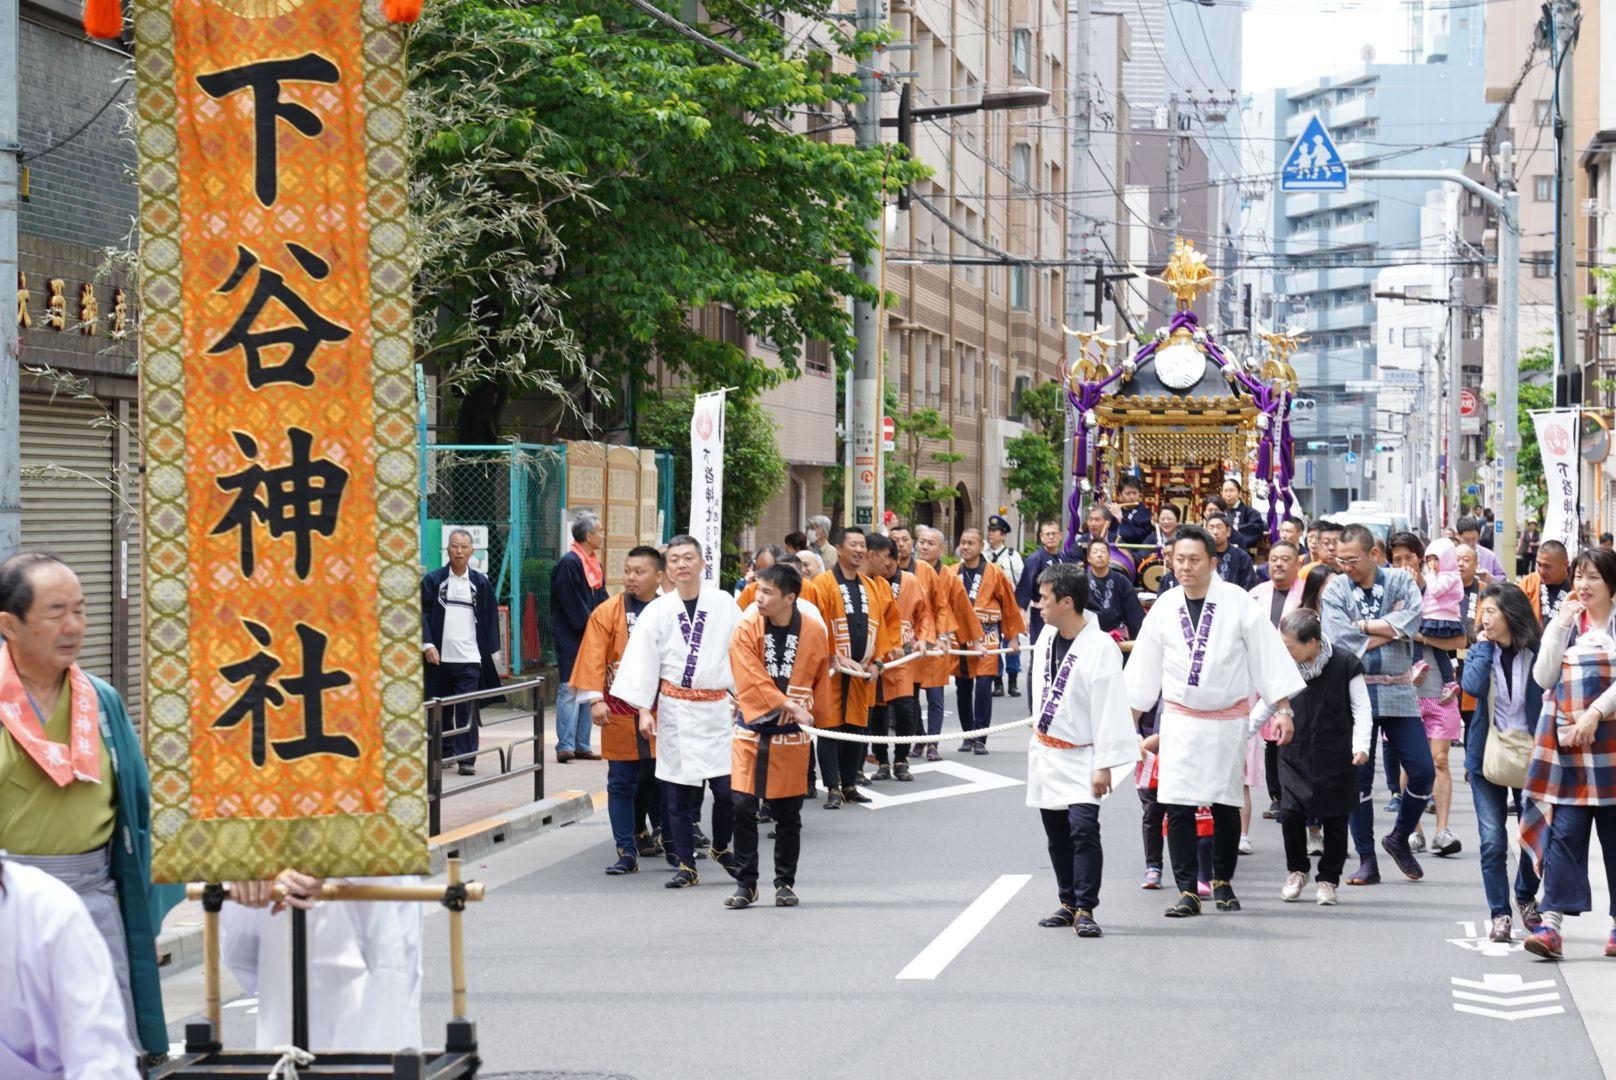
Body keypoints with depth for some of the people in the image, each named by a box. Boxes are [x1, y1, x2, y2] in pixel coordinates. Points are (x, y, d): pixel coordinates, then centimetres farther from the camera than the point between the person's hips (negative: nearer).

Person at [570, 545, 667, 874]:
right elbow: (594, 656, -8)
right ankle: (627, 851, 0)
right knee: (621, 783, -2)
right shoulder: (607, 612, -3)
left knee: (658, 780, 13)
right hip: (620, 711, -2)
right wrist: (595, 699, -17)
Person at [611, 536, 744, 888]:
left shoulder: (724, 604, 1)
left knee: (728, 787, -6)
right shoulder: (657, 611, 0)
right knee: (679, 792, 2)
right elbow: (643, 662, 1)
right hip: (674, 710, 0)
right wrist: (644, 710, -3)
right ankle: (685, 865, 12)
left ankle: (721, 848, 21)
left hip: (716, 707, 0)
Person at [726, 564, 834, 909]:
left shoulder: (814, 633, -3)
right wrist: (790, 706, -21)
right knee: (743, 807, -5)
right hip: (752, 730, 0)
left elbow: (821, 682, 8)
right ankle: (746, 883, 5)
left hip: (791, 736, 0)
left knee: (788, 813, 7)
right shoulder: (746, 631, -7)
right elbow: (753, 680, -15)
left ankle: (785, 883, 20)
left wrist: (820, 720, 10)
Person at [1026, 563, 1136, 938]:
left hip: (1080, 757, -8)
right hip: (1044, 751, 8)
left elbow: (1110, 709, -20)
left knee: (1084, 829, -17)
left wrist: (1104, 765, -21)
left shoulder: (1100, 648, -20)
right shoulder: (1047, 637, 3)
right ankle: (1069, 903, 23)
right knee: (1057, 834, 13)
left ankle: (1085, 910, -14)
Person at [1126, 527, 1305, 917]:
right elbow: (1144, 666, 10)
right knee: (1177, 806, -7)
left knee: (1226, 805, 7)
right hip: (1179, 720, 1)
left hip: (1228, 720, -1)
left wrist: (1283, 710, -7)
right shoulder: (1164, 607, 0)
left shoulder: (1238, 603, -8)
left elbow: (1268, 654, -4)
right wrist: (1128, 720, 12)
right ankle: (1187, 892, -1)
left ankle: (1222, 882, 26)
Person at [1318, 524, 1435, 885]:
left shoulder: (1401, 582, 4)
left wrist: (1363, 625, -12)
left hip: (1398, 692, 1)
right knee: (1358, 777, 1)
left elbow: (1410, 623, -13)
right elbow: (1340, 642, -13)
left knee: (1423, 771, -1)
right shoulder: (1335, 590, 1)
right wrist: (1388, 629, -9)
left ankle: (1399, 838, 22)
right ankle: (1367, 860, 10)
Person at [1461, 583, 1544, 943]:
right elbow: (1473, 686, -18)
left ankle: (1526, 898, 30)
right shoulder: (1481, 652, 2)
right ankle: (1499, 914, 6)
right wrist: (1484, 646, -10)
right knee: (1492, 841, -3)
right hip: (1487, 754, 1)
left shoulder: (1537, 653, -5)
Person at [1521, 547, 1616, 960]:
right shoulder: (1563, 624, 13)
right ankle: (1552, 923, -10)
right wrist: (1561, 625, -3)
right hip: (1566, 742, 2)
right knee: (1565, 832, -5)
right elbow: (1544, 678, 2)